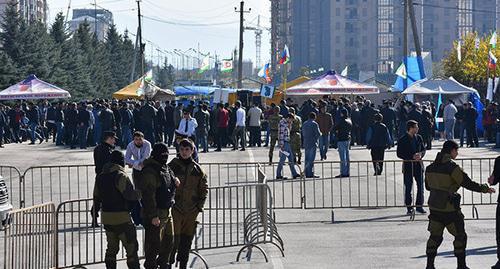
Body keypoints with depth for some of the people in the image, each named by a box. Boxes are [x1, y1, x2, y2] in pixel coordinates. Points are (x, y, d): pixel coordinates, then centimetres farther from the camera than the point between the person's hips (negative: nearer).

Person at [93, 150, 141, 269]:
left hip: (106, 217, 8)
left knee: (111, 248, 16)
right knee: (131, 247, -2)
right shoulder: (120, 176, -15)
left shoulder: (100, 176, 10)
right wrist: (141, 193, -3)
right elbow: (129, 194, -21)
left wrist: (96, 210, 33)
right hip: (121, 218, -8)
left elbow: (97, 196, 19)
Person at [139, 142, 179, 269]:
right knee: (154, 244, -3)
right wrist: (153, 216, -25)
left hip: (167, 212, 9)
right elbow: (148, 196, -22)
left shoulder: (166, 169, 12)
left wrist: (175, 182, 4)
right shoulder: (149, 172, -18)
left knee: (169, 240, 19)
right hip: (155, 215, -9)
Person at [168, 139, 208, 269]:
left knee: (187, 241, 10)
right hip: (175, 209, -3)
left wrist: (199, 206, 3)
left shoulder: (197, 169, 8)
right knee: (173, 239, -12)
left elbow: (204, 189, 13)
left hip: (192, 210, 3)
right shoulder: (172, 166, -1)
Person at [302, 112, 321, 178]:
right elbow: (318, 134, -11)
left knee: (307, 159, 8)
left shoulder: (304, 124, 11)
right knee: (311, 159, -7)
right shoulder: (314, 124, -10)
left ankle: (307, 173, 9)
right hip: (313, 143, -6)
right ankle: (310, 174, -9)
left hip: (306, 143, 6)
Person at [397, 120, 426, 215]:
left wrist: (420, 155, -10)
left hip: (418, 165, 4)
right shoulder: (402, 140, -7)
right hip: (408, 165, -4)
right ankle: (409, 208, 8)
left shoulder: (419, 138, 8)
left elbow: (423, 149, 13)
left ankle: (419, 206, 15)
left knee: (420, 186, 4)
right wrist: (412, 157, -17)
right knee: (408, 187, 1)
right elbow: (399, 154, -9)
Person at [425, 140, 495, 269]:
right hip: (449, 209, -6)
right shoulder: (452, 168, -16)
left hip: (434, 208, 7)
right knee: (460, 236, 7)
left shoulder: (430, 167, 5)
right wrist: (485, 189, -1)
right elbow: (468, 184, -14)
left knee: (435, 236, 14)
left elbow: (428, 186, 16)